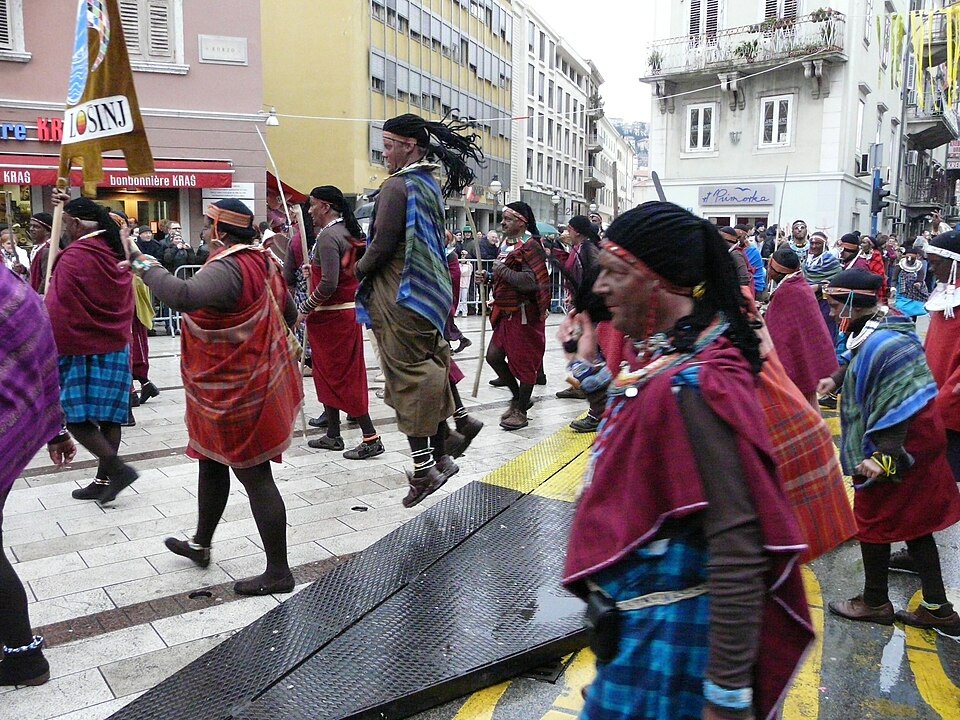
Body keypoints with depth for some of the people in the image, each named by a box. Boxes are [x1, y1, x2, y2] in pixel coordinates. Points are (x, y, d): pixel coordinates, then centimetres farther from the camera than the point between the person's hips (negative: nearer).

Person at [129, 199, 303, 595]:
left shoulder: (227, 269, -24)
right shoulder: (261, 261, 5)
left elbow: (183, 296, -43)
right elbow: (288, 313, 14)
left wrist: (142, 263, -29)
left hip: (233, 392, -10)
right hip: (254, 381, 10)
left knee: (254, 475, -2)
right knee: (211, 461, 24)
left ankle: (278, 572, 9)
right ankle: (201, 544, 43)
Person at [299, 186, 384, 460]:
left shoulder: (328, 236, -16)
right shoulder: (348, 232, 13)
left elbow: (329, 284, -24)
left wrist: (305, 309, -13)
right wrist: (314, 269, 16)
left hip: (332, 315, -10)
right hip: (347, 311, 10)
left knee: (343, 377, -5)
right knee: (328, 373, 16)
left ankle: (371, 438, -2)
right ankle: (333, 435, 24)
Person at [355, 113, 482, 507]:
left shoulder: (398, 186, -15)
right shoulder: (432, 183, 13)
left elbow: (383, 244, -18)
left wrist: (360, 268, 1)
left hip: (400, 296, -9)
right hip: (431, 292, 9)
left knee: (408, 376, -3)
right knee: (431, 371, 13)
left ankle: (423, 468, 2)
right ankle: (439, 456, 22)